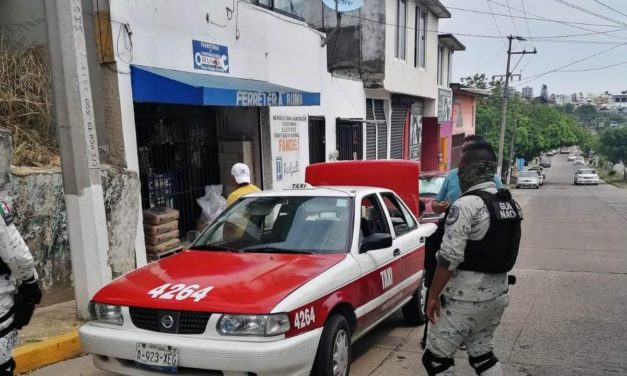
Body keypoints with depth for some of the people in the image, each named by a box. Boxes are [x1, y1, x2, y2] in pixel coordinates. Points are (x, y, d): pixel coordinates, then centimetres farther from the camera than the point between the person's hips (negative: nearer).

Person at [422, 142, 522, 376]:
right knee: (482, 353, 23)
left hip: (466, 295, -8)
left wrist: (433, 295, -13)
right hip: (498, 292, 8)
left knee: (436, 357, 5)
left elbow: (449, 258, -22)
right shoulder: (511, 204, 7)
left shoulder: (466, 205, -20)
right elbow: (505, 249, 13)